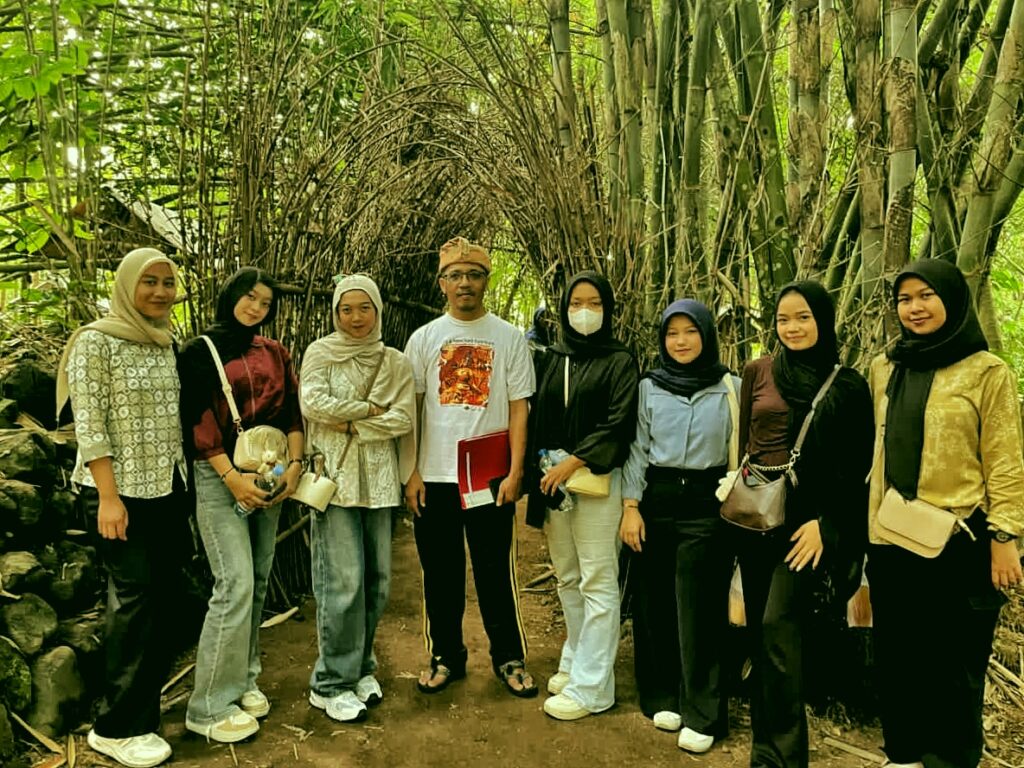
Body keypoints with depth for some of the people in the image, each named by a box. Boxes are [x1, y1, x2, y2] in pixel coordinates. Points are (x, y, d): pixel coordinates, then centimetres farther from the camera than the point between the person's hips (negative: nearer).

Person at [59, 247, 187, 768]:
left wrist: (188, 480, 10)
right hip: (123, 489, -6)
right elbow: (89, 424, -13)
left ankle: (146, 701, 26)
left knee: (164, 594, 10)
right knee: (134, 597, -4)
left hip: (168, 487, 6)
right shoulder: (95, 341, -9)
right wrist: (108, 497, -17)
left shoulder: (168, 343, 10)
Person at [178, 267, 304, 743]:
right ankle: (210, 706, 0)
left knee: (258, 582, 7)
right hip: (220, 475, -5)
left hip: (269, 473, 5)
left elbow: (292, 411, 10)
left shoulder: (275, 354, 12)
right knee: (236, 583, -11)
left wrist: (294, 463, -3)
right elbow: (197, 418, -9)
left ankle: (243, 680, 22)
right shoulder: (201, 351, -2)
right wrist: (231, 476, -16)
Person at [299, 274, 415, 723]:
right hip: (335, 476, -3)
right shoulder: (320, 354, 3)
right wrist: (371, 409, -9)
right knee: (344, 581, -6)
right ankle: (331, 684, 9)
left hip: (378, 478, 4)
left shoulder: (395, 362, 9)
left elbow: (404, 419, -2)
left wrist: (350, 424, -11)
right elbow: (312, 403, -14)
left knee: (376, 579, 8)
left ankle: (360, 668, 26)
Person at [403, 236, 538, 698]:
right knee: (440, 574, 11)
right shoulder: (424, 338, 6)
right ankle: (445, 657, 26)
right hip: (435, 476, 2)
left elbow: (518, 408, 1)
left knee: (496, 573, 6)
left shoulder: (509, 338, 2)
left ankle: (509, 659, 22)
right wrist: (411, 473, -1)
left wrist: (515, 472, -7)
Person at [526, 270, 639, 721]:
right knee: (566, 578, 14)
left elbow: (618, 424, -10)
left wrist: (573, 462, -16)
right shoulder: (550, 360, 12)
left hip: (597, 480, -5)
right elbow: (536, 419, 12)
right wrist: (536, 474, 5)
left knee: (597, 582, -2)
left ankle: (591, 686, 5)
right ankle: (575, 661, 29)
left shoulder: (619, 362, -1)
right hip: (552, 479, 5)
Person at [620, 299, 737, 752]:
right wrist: (630, 506, -3)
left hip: (706, 505, -2)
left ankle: (702, 714, 14)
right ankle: (663, 698, 26)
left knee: (699, 609, 2)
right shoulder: (649, 388, 6)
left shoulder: (731, 388, 2)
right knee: (655, 603, 9)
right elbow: (637, 450, 5)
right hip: (657, 502, 2)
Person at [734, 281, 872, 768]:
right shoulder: (758, 372, 6)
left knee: (778, 626, -12)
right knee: (758, 627, 9)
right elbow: (742, 440, 10)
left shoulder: (846, 385, 0)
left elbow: (855, 466, -2)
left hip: (807, 516, -3)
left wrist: (824, 523, -10)